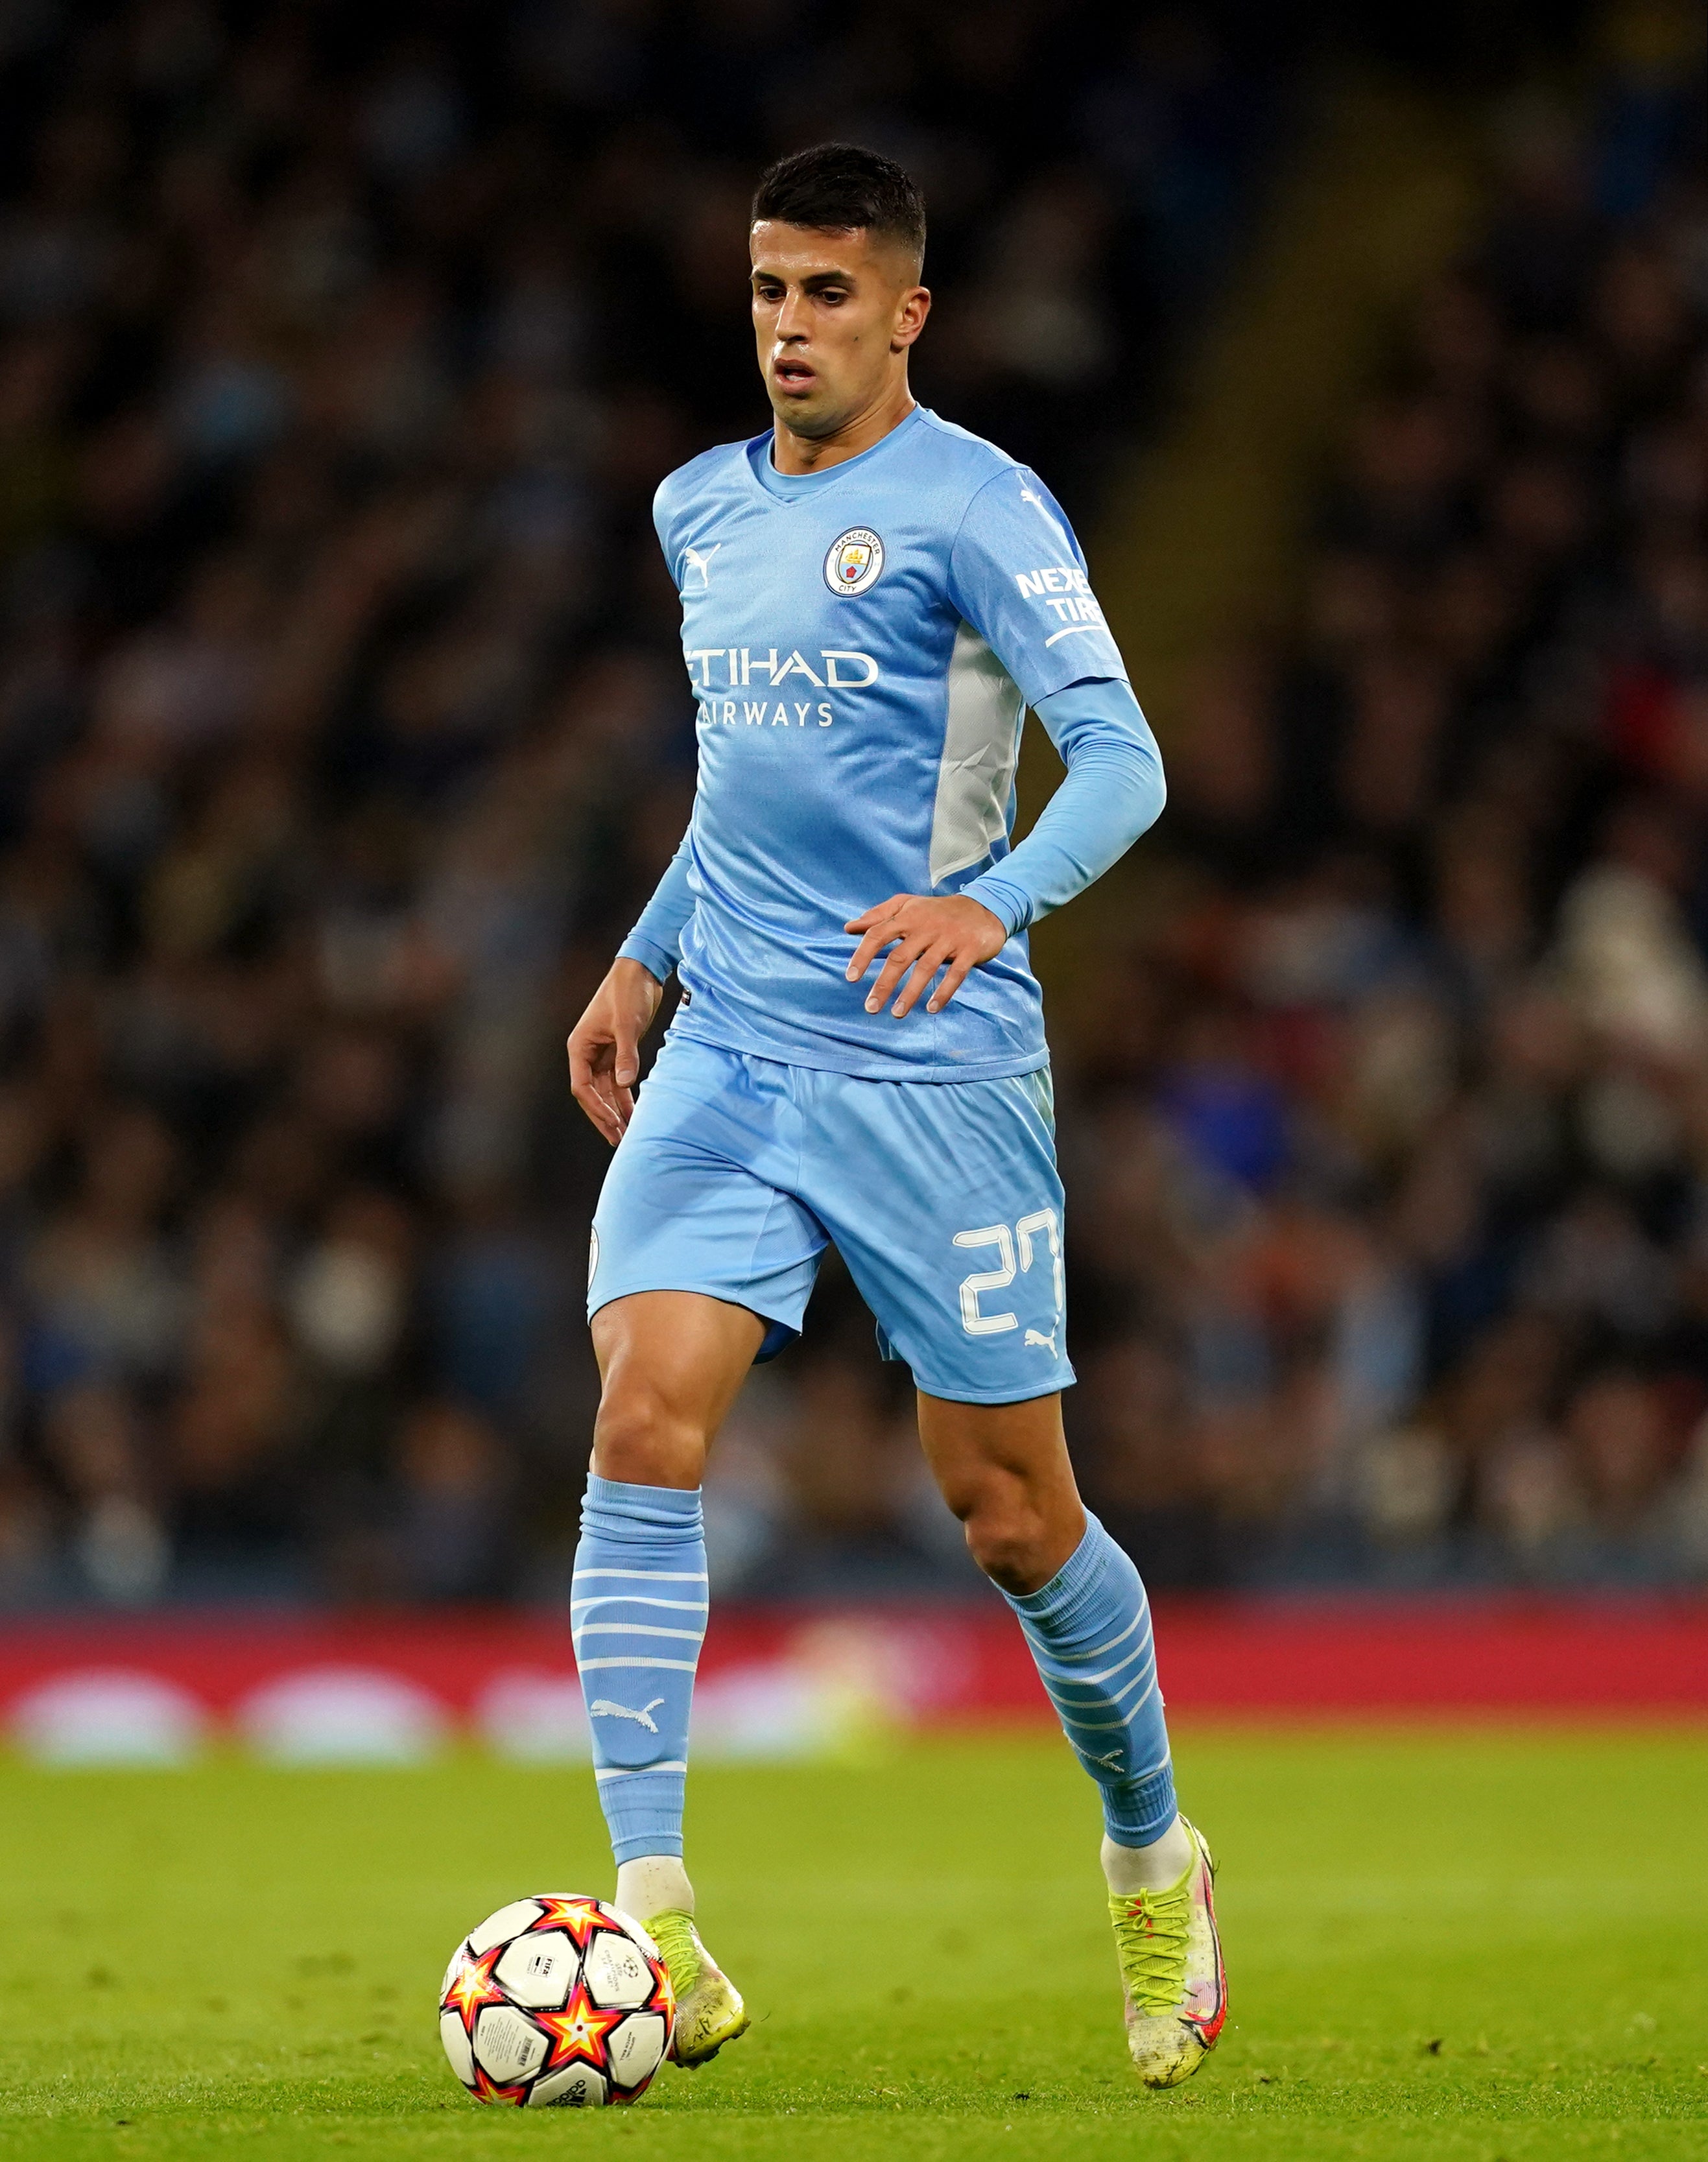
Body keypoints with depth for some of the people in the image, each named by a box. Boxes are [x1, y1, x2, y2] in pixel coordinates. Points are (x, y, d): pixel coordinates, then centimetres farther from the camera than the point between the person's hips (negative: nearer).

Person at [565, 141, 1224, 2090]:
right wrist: (643, 960, 24)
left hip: (936, 1071, -5)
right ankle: (653, 1927, -17)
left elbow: (1122, 761, -14)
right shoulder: (701, 509, 14)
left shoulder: (976, 510, -7)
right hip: (725, 1062, 5)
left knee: (1010, 1513, 3)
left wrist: (990, 903, -31)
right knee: (644, 1422, -16)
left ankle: (1155, 1870, 28)